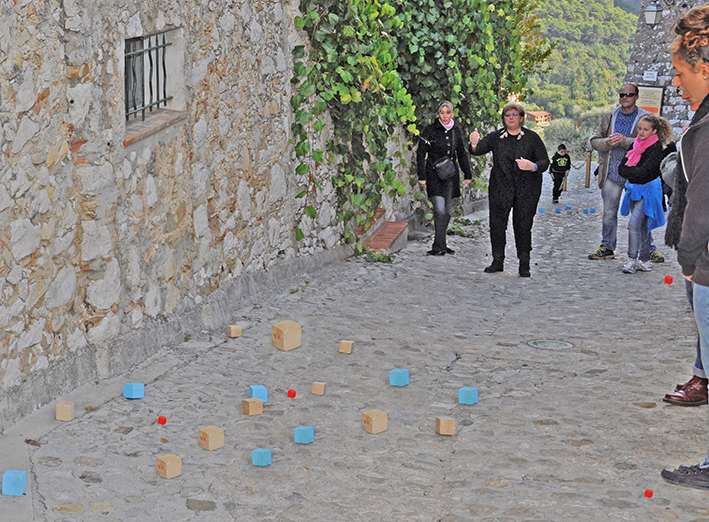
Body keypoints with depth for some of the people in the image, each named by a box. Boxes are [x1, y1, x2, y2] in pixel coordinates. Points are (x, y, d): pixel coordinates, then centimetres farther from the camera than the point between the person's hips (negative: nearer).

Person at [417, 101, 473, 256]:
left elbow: (462, 153, 19)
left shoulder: (456, 131, 9)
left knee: (448, 211, 7)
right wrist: (422, 176, -10)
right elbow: (421, 154, -4)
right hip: (434, 175, -5)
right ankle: (439, 246, -12)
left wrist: (468, 174, 17)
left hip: (451, 175, 5)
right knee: (439, 210, -15)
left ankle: (440, 245, 18)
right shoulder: (430, 130, -5)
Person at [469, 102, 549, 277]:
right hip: (500, 188, 1)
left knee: (523, 226, -1)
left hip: (526, 190, -1)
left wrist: (533, 166, -22)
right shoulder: (495, 137, 6)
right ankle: (498, 261, 10)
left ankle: (524, 265, 6)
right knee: (497, 224, -2)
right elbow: (479, 150, -7)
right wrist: (474, 144, -32)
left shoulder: (532, 138, 4)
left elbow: (545, 161, 0)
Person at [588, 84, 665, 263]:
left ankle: (648, 248, 9)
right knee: (609, 213, 9)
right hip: (611, 173, 3)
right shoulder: (609, 117, 13)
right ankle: (607, 248, 20)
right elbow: (594, 141, 10)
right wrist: (607, 143, -12)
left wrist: (625, 141, -23)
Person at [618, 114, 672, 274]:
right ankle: (644, 260, 18)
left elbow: (644, 171, -21)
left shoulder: (656, 147, -13)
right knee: (642, 227, 11)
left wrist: (628, 171, -8)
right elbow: (621, 168, 7)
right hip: (634, 189, 7)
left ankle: (632, 259, -8)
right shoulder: (637, 144, 9)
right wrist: (634, 173, -8)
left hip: (648, 190, -7)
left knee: (634, 224, -15)